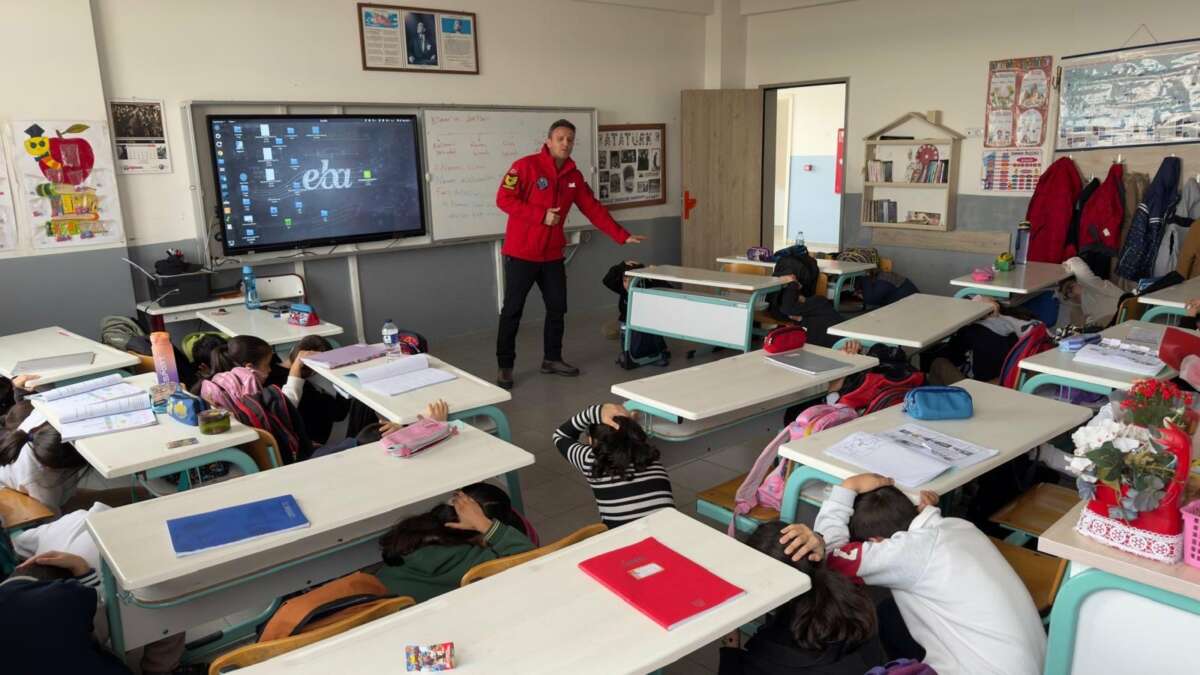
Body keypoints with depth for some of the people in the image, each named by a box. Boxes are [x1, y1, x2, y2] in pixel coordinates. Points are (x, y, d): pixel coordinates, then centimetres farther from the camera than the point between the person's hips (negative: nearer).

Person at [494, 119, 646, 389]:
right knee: (512, 311, 0)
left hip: (552, 255, 6)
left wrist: (622, 236, 6)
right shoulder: (526, 166, -10)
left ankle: (552, 359, 26)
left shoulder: (574, 176, 9)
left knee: (557, 308, 11)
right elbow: (504, 198, -15)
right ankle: (505, 367, 9)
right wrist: (541, 215, -20)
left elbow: (593, 209, 11)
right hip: (521, 253, -6)